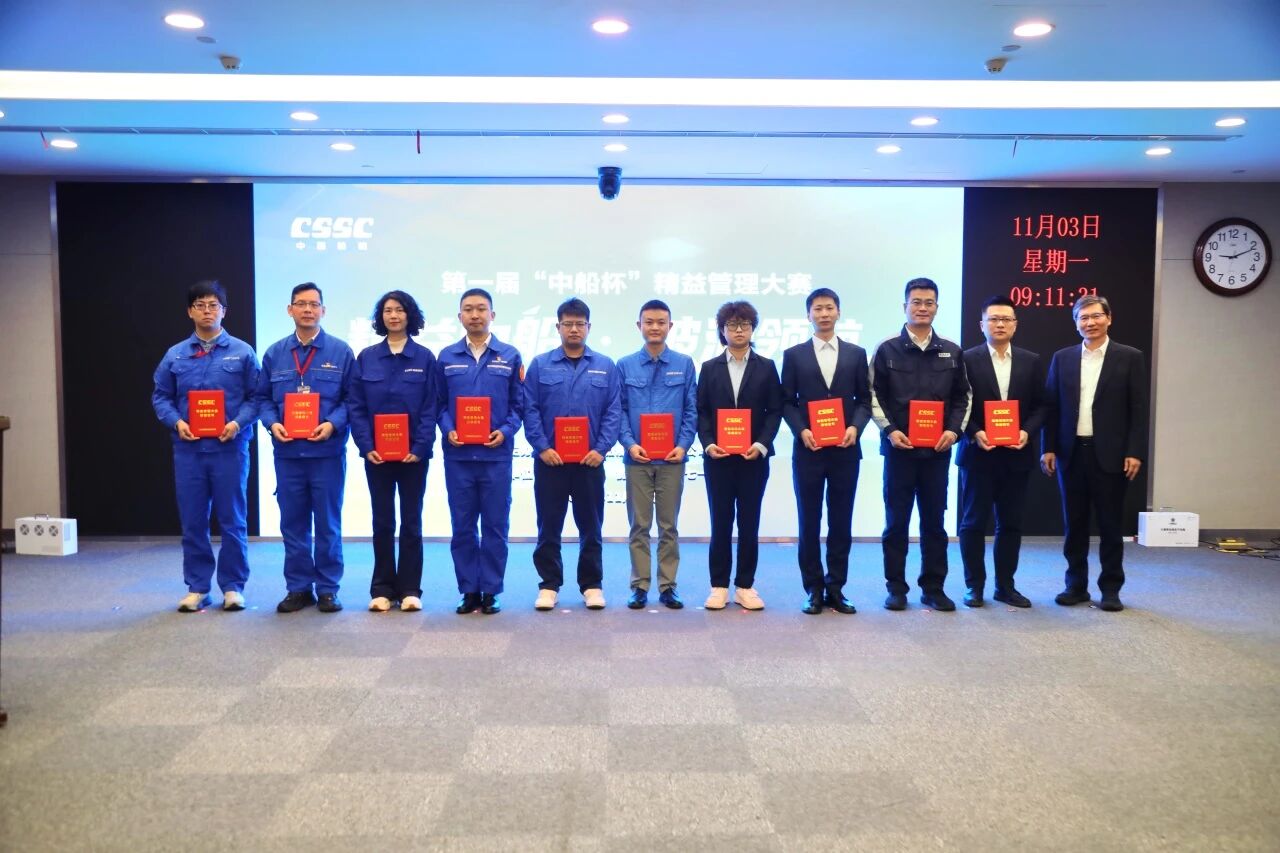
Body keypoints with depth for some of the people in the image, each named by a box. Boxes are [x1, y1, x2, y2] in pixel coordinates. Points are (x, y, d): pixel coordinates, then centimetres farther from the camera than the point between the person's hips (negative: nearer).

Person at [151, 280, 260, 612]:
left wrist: (238, 423, -15)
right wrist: (176, 422, -8)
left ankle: (233, 586, 14)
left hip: (229, 447, -2)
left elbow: (256, 396, 1)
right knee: (192, 522, 7)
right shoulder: (175, 355, 9)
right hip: (188, 448, 2)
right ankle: (197, 587, 18)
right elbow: (161, 397, 10)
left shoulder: (242, 352, 2)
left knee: (232, 520, 3)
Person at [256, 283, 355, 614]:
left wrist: (333, 424, -16)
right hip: (287, 451, 3)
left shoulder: (340, 352, 1)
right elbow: (263, 398, 10)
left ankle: (328, 588, 15)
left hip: (327, 450, -2)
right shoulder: (275, 353, 9)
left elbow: (351, 397, -1)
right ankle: (298, 587, 19)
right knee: (292, 523, 8)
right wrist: (272, 423, -8)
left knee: (328, 523, 5)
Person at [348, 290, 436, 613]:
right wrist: (366, 446, -10)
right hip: (376, 453, 1)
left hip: (413, 453, -1)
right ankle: (382, 589, 15)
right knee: (382, 521, 7)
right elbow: (356, 407, 1)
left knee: (411, 521, 5)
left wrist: (420, 447, -13)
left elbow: (430, 408, -3)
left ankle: (409, 589, 12)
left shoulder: (425, 358, 1)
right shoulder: (366, 358, 4)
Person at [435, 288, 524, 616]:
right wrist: (448, 430, -8)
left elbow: (519, 404, 5)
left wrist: (506, 431, -11)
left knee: (495, 525, 4)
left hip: (496, 454, -1)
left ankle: (491, 591, 14)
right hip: (458, 454, 1)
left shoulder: (510, 356, 5)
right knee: (462, 526, 6)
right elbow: (439, 403, 9)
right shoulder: (447, 357, 8)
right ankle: (469, 590, 16)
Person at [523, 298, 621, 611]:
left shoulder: (606, 366, 6)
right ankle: (549, 585, 16)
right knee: (548, 526, 6)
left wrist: (601, 449, -9)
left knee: (590, 526, 8)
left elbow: (613, 412, 2)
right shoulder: (540, 365, 4)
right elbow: (530, 410, -1)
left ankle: (591, 585, 19)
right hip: (549, 459, 0)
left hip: (590, 460, 1)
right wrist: (542, 447, -11)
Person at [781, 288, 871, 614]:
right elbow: (787, 402, 3)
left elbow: (865, 399, 7)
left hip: (845, 449, 1)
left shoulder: (856, 354, 9)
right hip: (808, 449, -1)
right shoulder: (794, 355, 6)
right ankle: (814, 590, 11)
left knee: (841, 523, 5)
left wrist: (855, 427, -10)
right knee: (809, 523, 3)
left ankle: (836, 589, 15)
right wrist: (801, 430, -13)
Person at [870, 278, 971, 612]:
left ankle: (933, 588, 16)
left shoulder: (952, 352, 9)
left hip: (938, 449, 2)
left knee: (934, 521, 7)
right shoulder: (887, 349, 1)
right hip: (899, 447, -2)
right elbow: (874, 396, 0)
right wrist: (889, 430, -11)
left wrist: (953, 429, -4)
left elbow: (962, 397, 11)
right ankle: (896, 588, 12)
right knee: (896, 521, 3)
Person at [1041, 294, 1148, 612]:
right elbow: (1052, 407, 8)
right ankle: (1076, 585, 18)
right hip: (1071, 453, 2)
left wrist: (1135, 452, -9)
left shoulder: (1130, 357, 1)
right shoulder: (1062, 358, 8)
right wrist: (1048, 448, 2)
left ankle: (1110, 588, 14)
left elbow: (1138, 409, -2)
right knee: (1074, 524, 8)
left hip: (1110, 454, -2)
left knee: (1111, 524, 4)